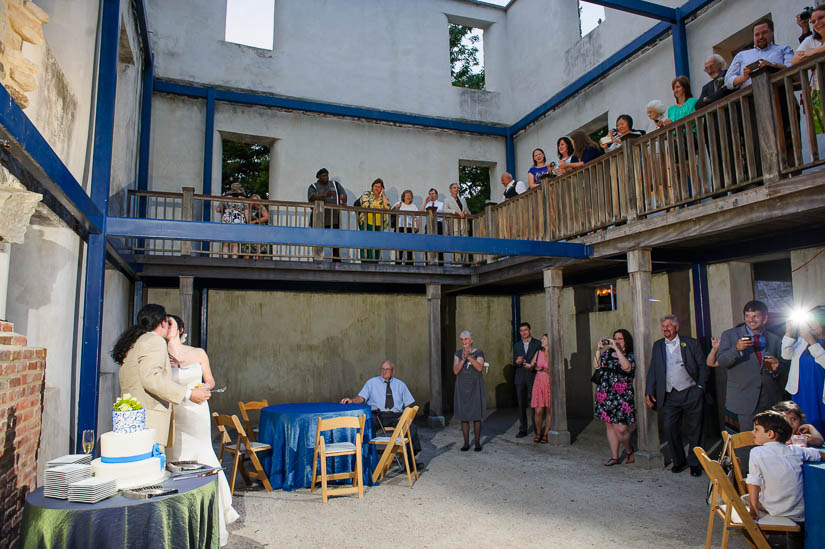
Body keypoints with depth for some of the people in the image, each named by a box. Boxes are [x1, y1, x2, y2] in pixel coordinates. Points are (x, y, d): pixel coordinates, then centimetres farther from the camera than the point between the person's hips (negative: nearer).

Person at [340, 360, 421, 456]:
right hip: (377, 415, -1)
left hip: (396, 416, 1)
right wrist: (351, 400, -20)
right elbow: (361, 398, 2)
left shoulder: (400, 384, 18)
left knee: (412, 428, -28)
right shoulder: (371, 382, 14)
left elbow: (409, 404, 15)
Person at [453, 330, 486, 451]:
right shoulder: (458, 354, 6)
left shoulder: (478, 353, -1)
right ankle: (466, 443, 12)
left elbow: (479, 367, -16)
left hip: (475, 387, -2)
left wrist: (469, 357, -26)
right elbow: (455, 371, -5)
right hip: (462, 387, 2)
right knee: (463, 416, 3)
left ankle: (477, 442, 10)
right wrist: (463, 360, -19)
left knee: (476, 416, 0)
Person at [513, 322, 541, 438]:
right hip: (520, 378, 3)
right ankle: (523, 430, 12)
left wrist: (532, 366, -16)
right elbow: (514, 364, 12)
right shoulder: (516, 345, 13)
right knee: (521, 405, 5)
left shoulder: (537, 343, 3)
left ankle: (537, 430, 4)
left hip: (533, 377, -3)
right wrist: (517, 362, -11)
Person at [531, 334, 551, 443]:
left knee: (549, 411, 2)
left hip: (550, 384, -2)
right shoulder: (538, 353, 8)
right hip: (539, 383, 2)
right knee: (538, 411, -3)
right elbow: (531, 366, 14)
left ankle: (545, 434, 13)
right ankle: (538, 433, 14)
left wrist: (546, 370, -18)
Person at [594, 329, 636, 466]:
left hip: (622, 397, -5)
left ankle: (629, 451, 20)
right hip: (605, 396, 5)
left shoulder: (630, 356, -2)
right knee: (609, 426, 9)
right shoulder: (607, 353, 11)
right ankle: (614, 457, 20)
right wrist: (599, 349, -7)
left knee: (621, 428, -8)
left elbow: (627, 367, -23)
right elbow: (596, 365, 3)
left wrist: (616, 348, -20)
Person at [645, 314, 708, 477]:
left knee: (694, 430, 5)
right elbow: (653, 370, 10)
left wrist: (701, 387, -6)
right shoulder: (657, 346, 11)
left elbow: (703, 367, 3)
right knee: (669, 428, -1)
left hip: (691, 394, -2)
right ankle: (679, 461, 18)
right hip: (670, 396, 2)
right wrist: (649, 392, 3)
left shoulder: (691, 343, 2)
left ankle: (694, 463, 21)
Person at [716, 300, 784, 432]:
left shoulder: (775, 340, 11)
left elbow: (782, 372, 15)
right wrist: (736, 349, -23)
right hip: (745, 400, -3)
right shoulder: (730, 335, 3)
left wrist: (776, 369, -8)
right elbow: (721, 361, -7)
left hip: (771, 399, 3)